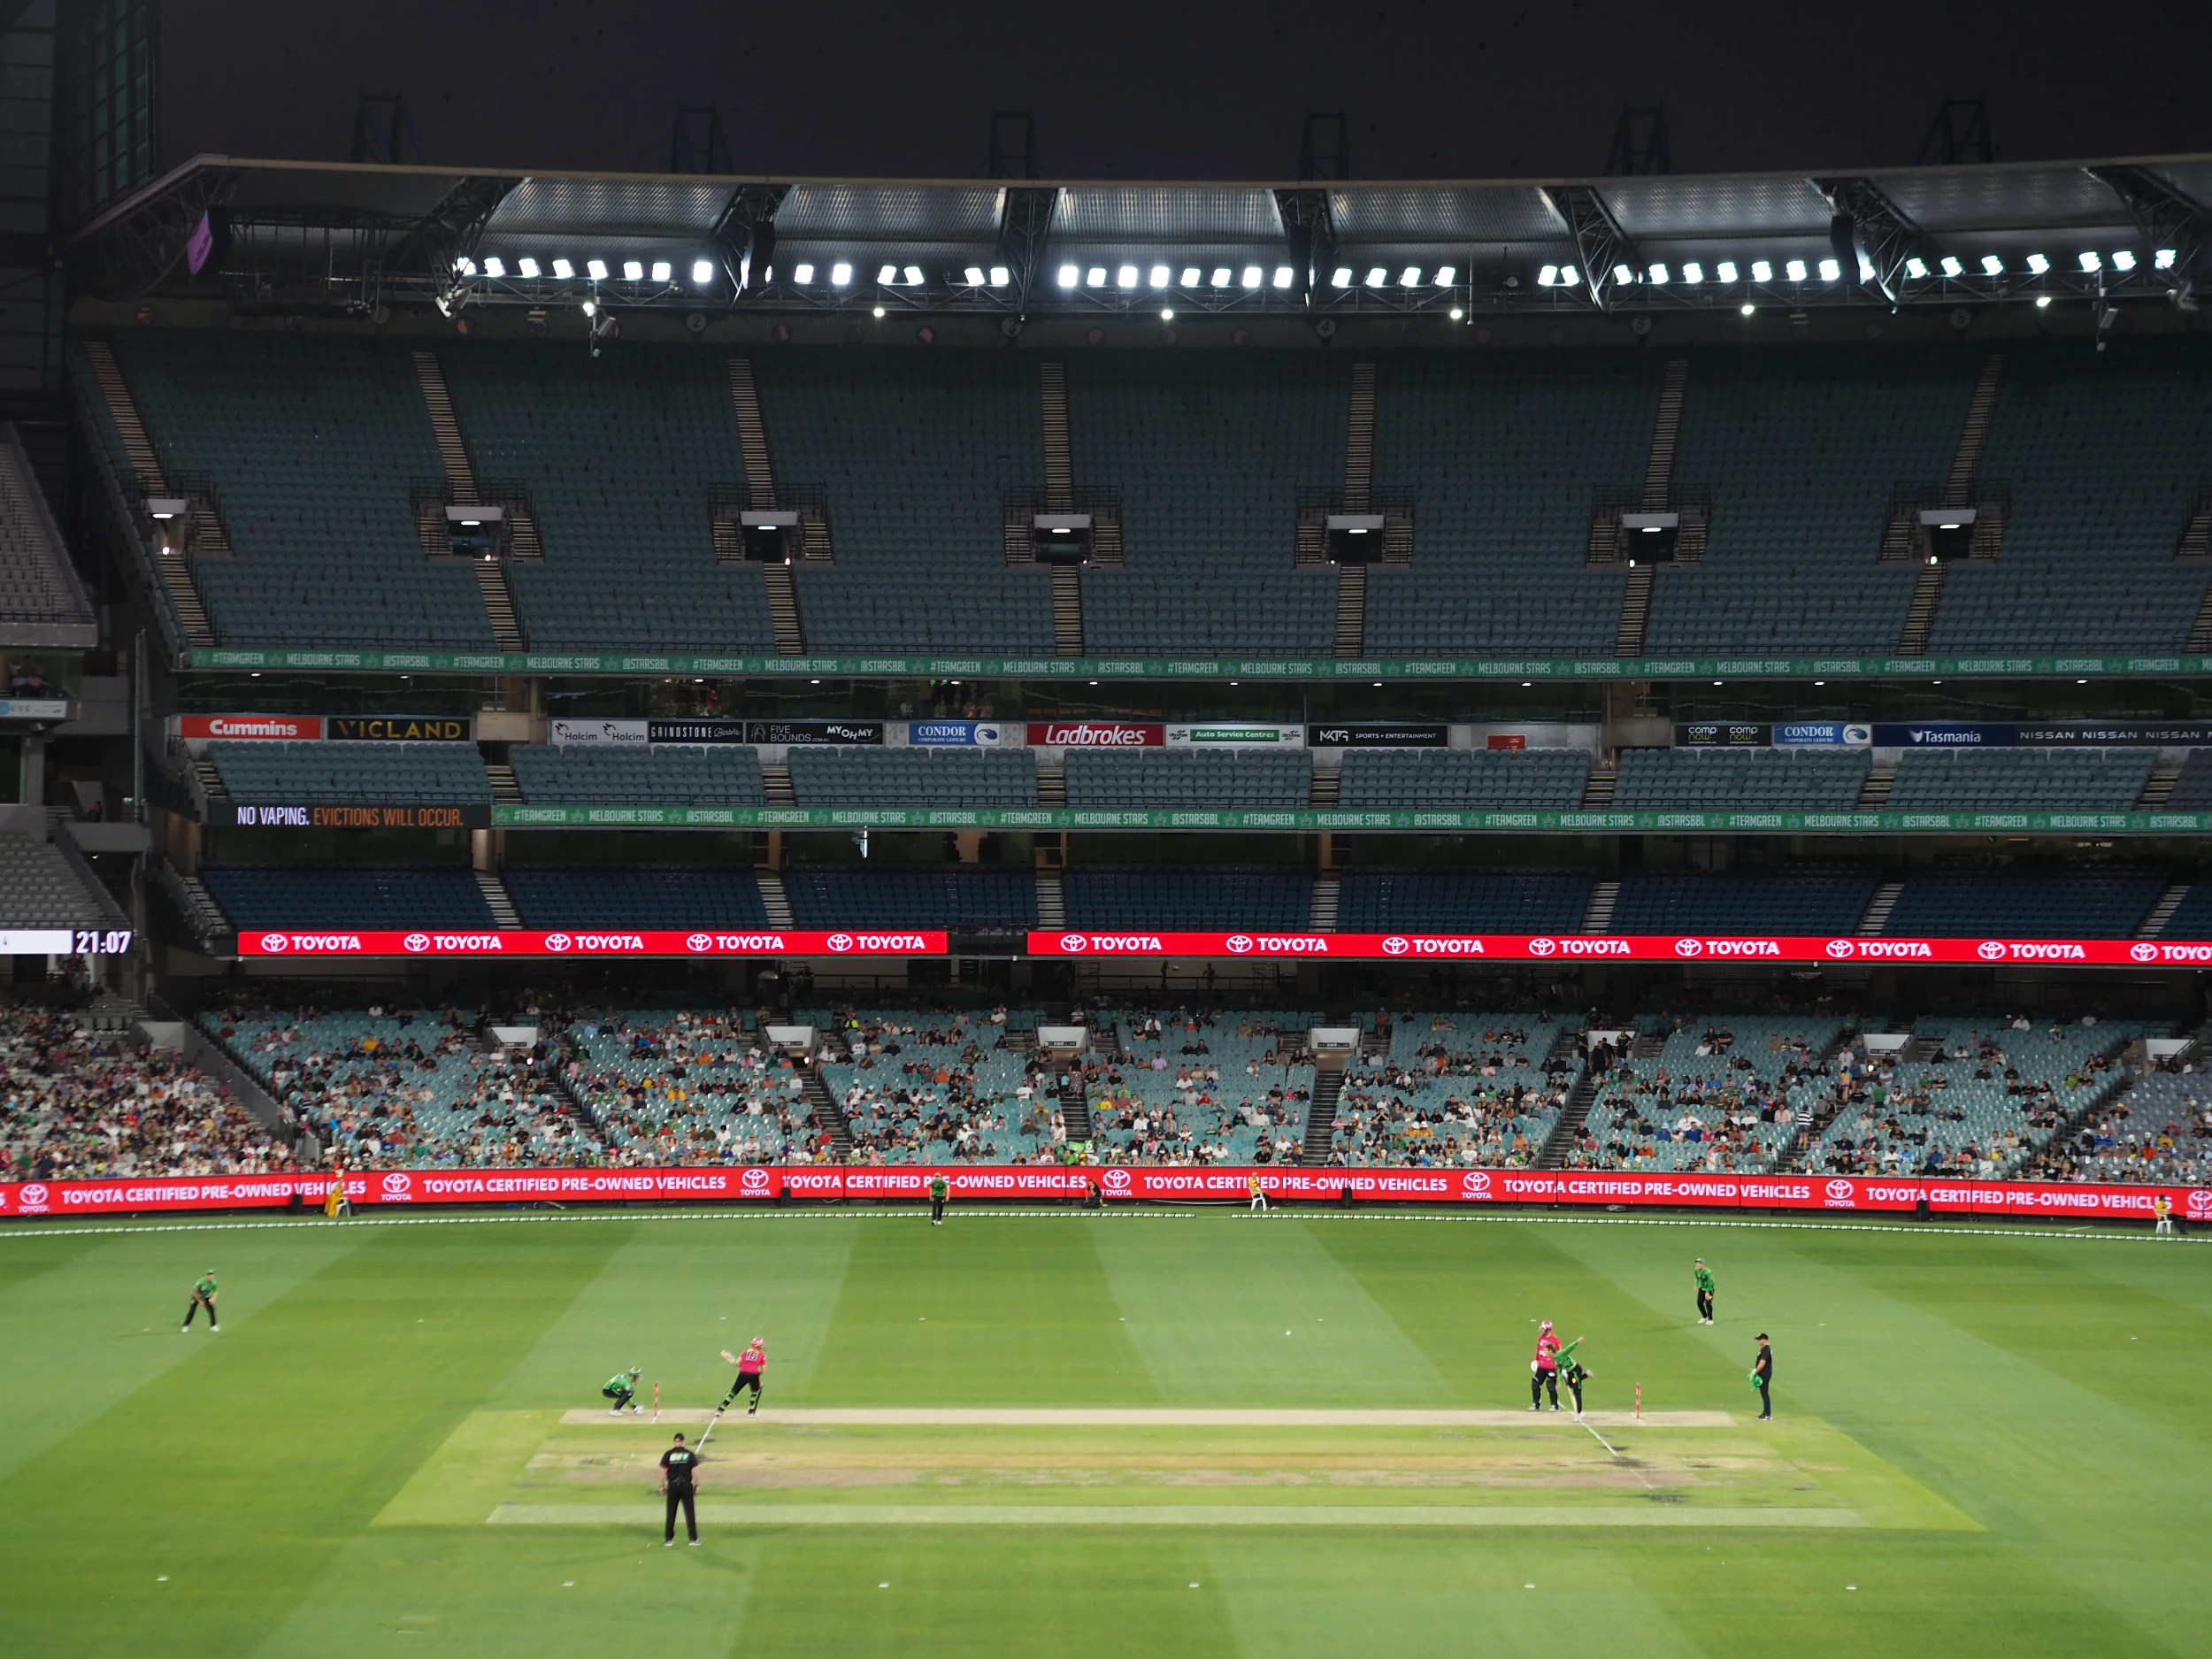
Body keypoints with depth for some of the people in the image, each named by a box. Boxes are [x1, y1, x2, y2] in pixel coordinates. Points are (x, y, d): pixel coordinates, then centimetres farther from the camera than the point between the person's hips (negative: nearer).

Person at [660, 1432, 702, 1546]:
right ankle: (693, 1539, 5)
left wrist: (662, 1485, 7)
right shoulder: (690, 1454, -1)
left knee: (671, 1513, 8)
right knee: (690, 1513, 5)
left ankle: (668, 1539, 10)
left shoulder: (668, 1454, 0)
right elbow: (695, 1470, -4)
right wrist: (697, 1485, 3)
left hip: (672, 1486, 1)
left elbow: (663, 1471, -1)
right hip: (686, 1485, -1)